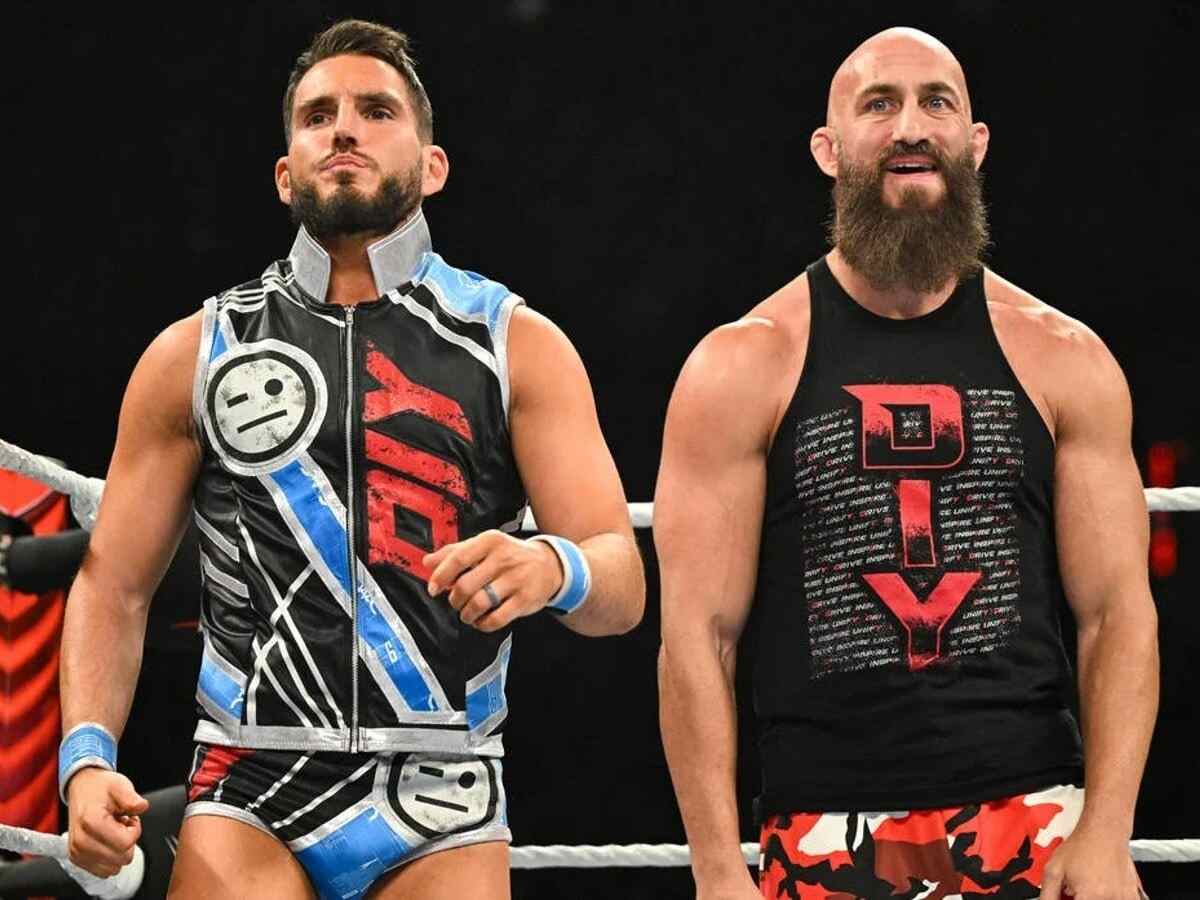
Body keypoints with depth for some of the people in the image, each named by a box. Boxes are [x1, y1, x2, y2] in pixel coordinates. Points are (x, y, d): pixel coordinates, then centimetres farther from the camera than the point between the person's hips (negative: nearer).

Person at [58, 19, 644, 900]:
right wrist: (88, 756, -8)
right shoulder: (194, 354, 9)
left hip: (439, 803, 0)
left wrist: (553, 570, -26)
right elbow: (115, 586, 9)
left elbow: (623, 588, -2)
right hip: (249, 794, 0)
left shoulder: (521, 347, 5)